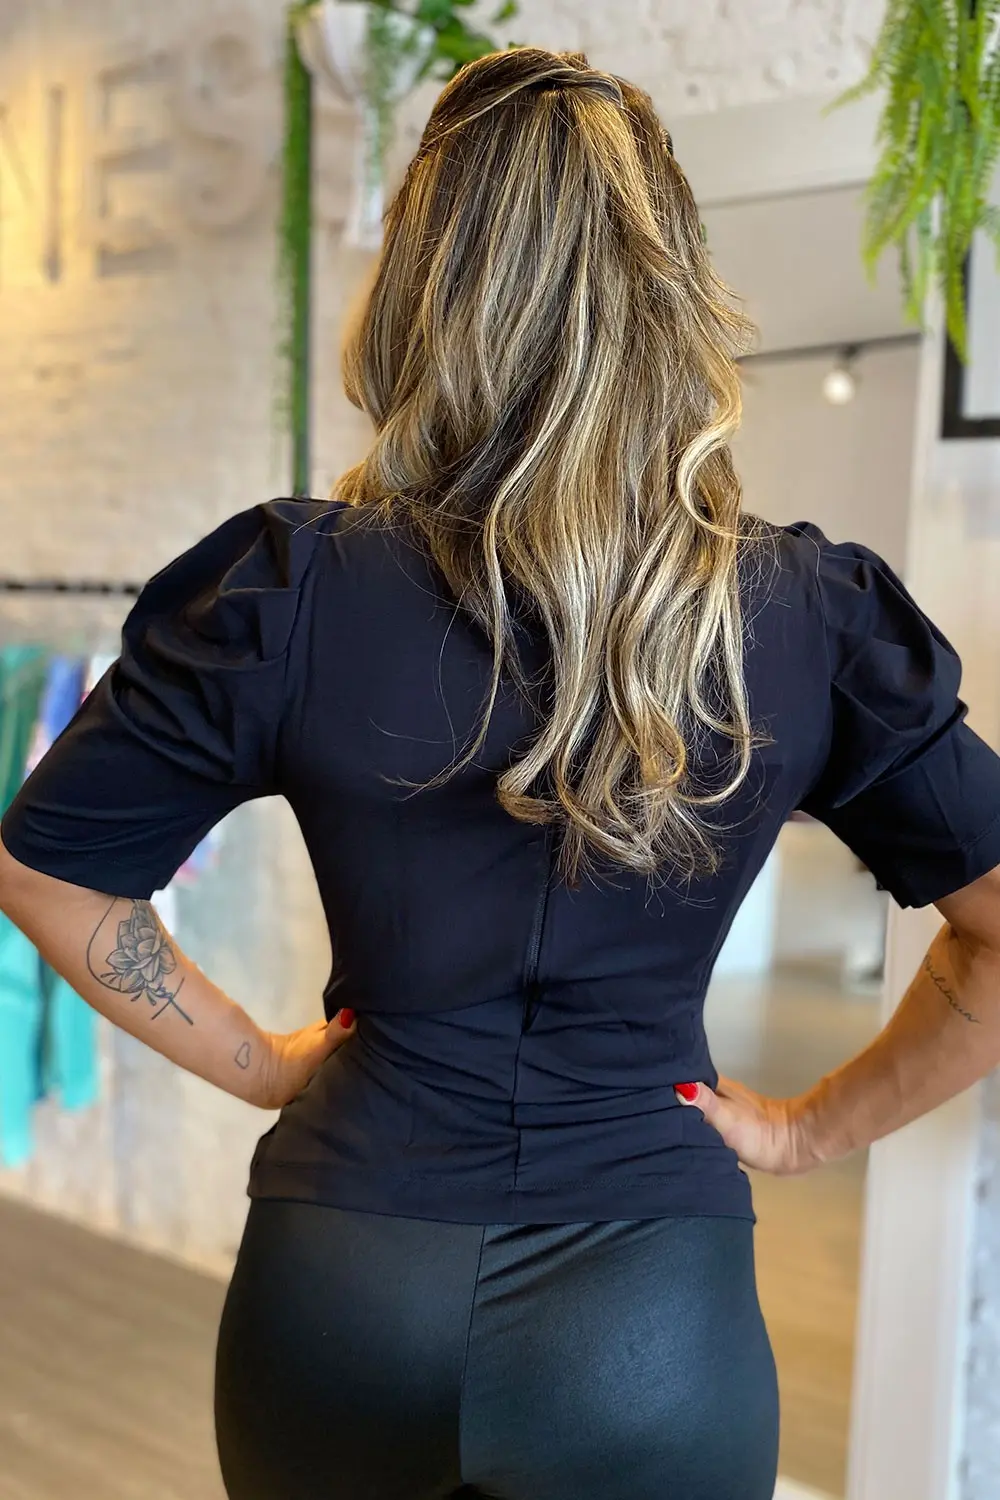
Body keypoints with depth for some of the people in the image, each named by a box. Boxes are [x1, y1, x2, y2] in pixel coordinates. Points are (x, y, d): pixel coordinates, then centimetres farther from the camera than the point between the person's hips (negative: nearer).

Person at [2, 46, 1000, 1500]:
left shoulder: (294, 589, -11)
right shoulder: (810, 615, -9)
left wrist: (257, 1060, 7)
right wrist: (811, 1128, 4)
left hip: (340, 1276, 1)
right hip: (652, 1314, 0)